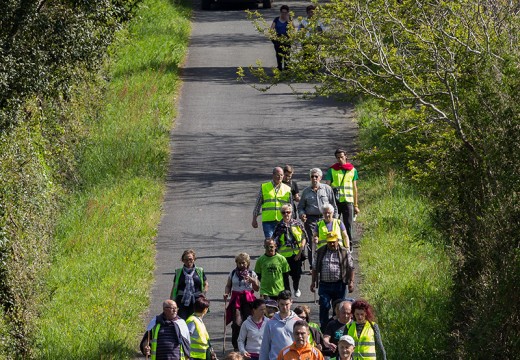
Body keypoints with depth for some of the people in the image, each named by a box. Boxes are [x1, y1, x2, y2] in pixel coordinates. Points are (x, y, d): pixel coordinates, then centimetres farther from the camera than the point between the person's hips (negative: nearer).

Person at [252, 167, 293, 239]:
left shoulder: (287, 189, 10)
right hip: (268, 221, -2)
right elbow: (258, 204, 12)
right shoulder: (264, 187, 8)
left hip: (282, 222, 2)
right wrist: (254, 219, 11)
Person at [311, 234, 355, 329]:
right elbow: (315, 268, 14)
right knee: (324, 306, -8)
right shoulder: (320, 252, 8)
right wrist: (313, 282, 9)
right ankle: (324, 327, -4)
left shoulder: (345, 252, 4)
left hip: (339, 285, -1)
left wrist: (351, 282, -3)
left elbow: (351, 268, 6)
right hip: (324, 284, 1)